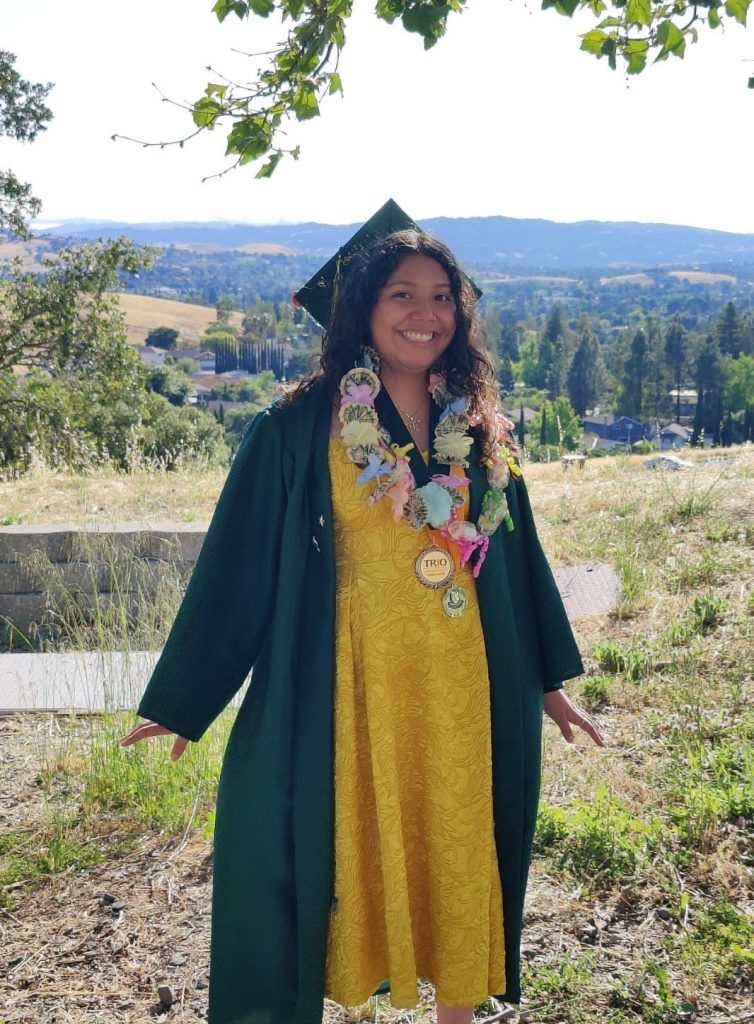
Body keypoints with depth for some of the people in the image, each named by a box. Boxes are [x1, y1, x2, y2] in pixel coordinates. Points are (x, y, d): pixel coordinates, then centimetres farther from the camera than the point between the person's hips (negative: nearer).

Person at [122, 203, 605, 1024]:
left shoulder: (479, 429, 4)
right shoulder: (300, 429, -9)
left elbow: (518, 555, 12)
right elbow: (237, 563, -5)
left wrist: (548, 680, 16)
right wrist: (180, 700, -1)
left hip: (466, 688, 4)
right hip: (351, 685, -3)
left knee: (461, 858, 15)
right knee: (342, 853, 10)